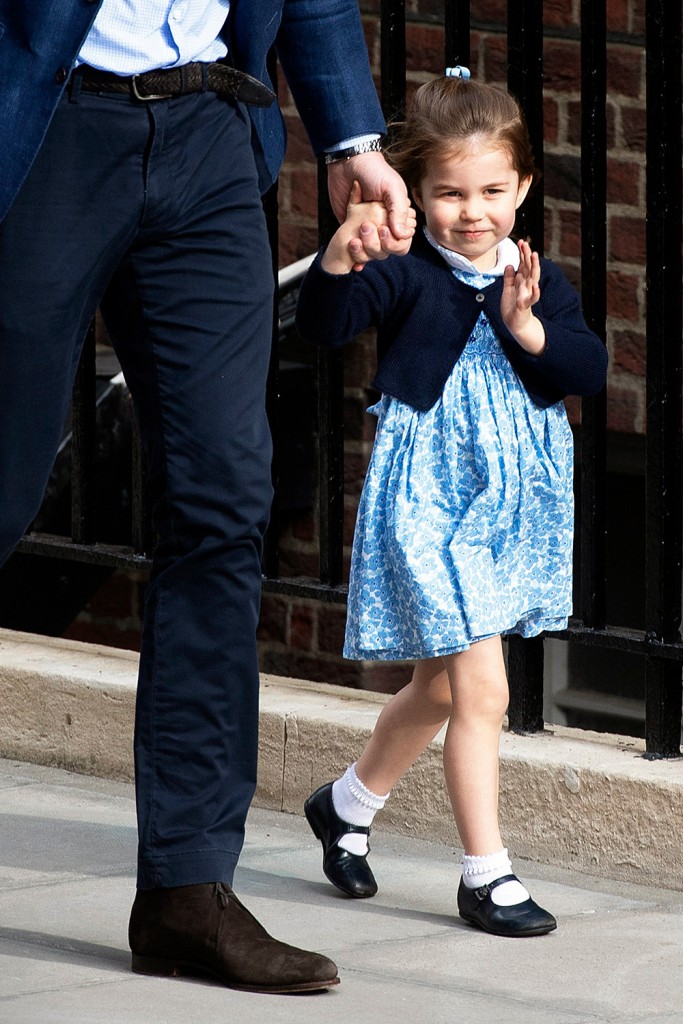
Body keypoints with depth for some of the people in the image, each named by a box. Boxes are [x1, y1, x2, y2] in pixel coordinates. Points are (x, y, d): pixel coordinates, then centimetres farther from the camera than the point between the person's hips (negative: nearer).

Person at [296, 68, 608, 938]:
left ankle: (347, 803, 42)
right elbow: (323, 326, -24)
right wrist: (339, 260, -43)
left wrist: (530, 328, -22)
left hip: (512, 503, 6)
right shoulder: (406, 277, -10)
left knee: (440, 686, 19)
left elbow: (589, 372, -5)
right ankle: (486, 874, -4)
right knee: (482, 687, -11)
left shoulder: (541, 283, 4)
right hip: (431, 502, -6)